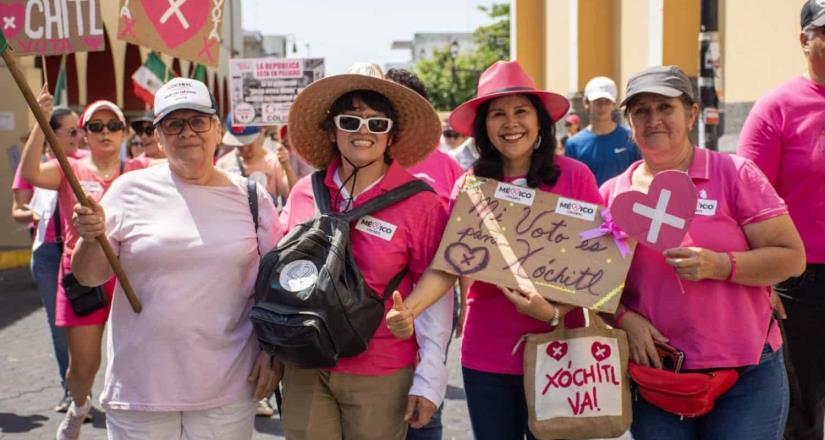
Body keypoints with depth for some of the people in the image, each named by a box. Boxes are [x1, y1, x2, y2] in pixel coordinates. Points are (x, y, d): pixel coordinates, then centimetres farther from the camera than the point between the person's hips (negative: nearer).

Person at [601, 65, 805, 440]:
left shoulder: (735, 175, -3)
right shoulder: (614, 193, 5)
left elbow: (792, 258, -5)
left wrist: (719, 265, -19)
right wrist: (624, 318, -10)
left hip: (746, 375, -2)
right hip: (655, 373, 2)